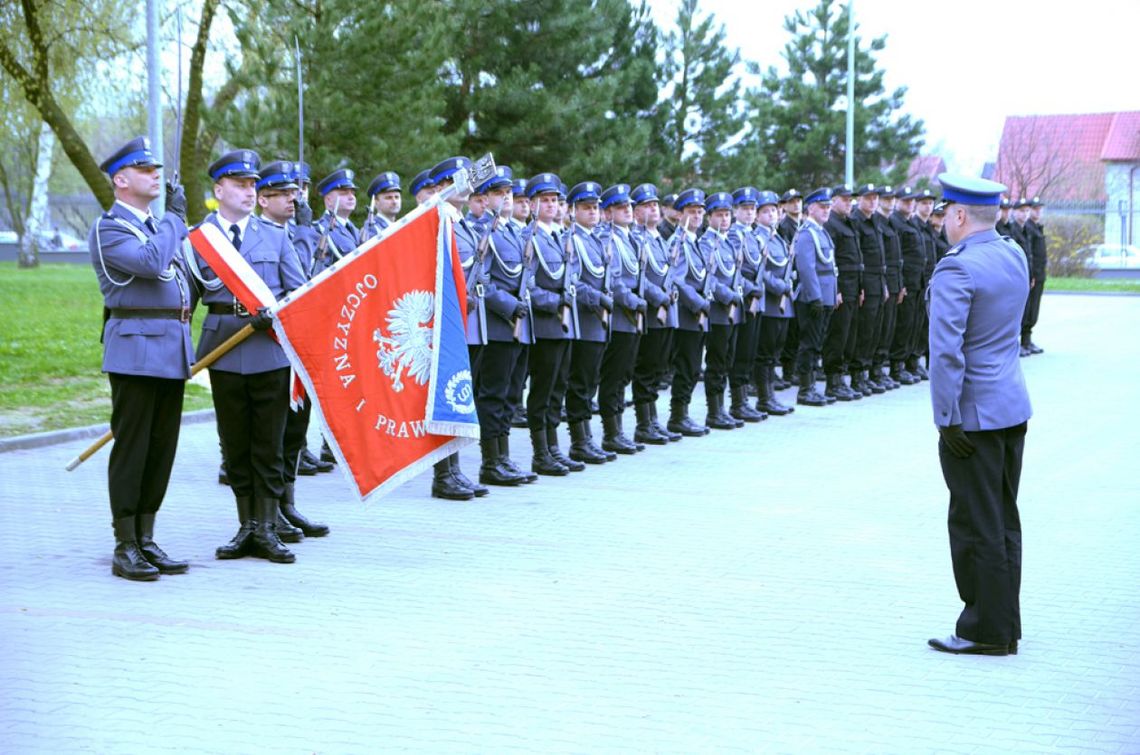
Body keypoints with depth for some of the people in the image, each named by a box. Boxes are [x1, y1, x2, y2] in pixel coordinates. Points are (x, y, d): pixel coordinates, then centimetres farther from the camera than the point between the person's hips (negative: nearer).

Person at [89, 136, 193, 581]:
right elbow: (151, 262, -22)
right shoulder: (108, 230, -6)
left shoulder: (160, 225, 21)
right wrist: (174, 216, -10)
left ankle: (146, 541, 15)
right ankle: (125, 548, 1)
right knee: (132, 448, -5)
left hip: (172, 350, 8)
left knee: (162, 448, 8)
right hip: (136, 348, -8)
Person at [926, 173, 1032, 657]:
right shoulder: (1015, 257, 7)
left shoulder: (956, 268, -18)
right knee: (1004, 520, 15)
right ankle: (1005, 625, 23)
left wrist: (946, 417, -19)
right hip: (1013, 407, 8)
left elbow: (946, 350, -23)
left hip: (974, 414, -8)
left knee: (977, 526, 0)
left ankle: (987, 631, 6)